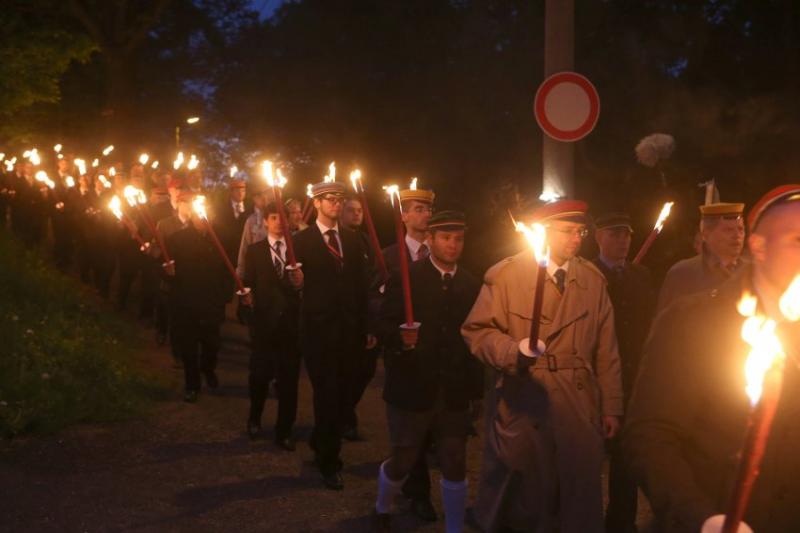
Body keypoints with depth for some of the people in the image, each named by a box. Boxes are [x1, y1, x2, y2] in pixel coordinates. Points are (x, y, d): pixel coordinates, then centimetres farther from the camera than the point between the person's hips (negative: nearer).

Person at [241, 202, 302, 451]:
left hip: (291, 320, 1)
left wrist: (301, 281, -17)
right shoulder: (254, 250, 8)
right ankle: (254, 419, 28)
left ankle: (284, 430, 16)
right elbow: (249, 282, 6)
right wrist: (248, 296, -13)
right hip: (265, 319, 0)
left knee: (289, 376, 3)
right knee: (260, 373, 1)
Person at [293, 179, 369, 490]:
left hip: (349, 329, 4)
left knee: (343, 395, 7)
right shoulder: (302, 241, -2)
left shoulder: (352, 241, 11)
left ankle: (321, 447, 30)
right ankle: (329, 463, 11)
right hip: (318, 328, -4)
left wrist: (364, 328, 6)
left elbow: (360, 286, 10)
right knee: (327, 395, -2)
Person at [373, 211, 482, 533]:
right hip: (412, 388, -2)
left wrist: (477, 385, 1)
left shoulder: (472, 285, 5)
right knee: (402, 461, 10)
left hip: (455, 392, 3)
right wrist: (401, 338, -29)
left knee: (455, 466, 6)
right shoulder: (405, 278, -5)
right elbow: (385, 326, -8)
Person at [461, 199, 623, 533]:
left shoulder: (593, 280, 8)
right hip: (522, 406, -3)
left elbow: (605, 350, 8)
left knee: (578, 505, 6)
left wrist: (611, 407, 7)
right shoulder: (505, 274, -4)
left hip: (579, 410, 3)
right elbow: (478, 330, -4)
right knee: (518, 506, 8)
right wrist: (512, 350, -23)